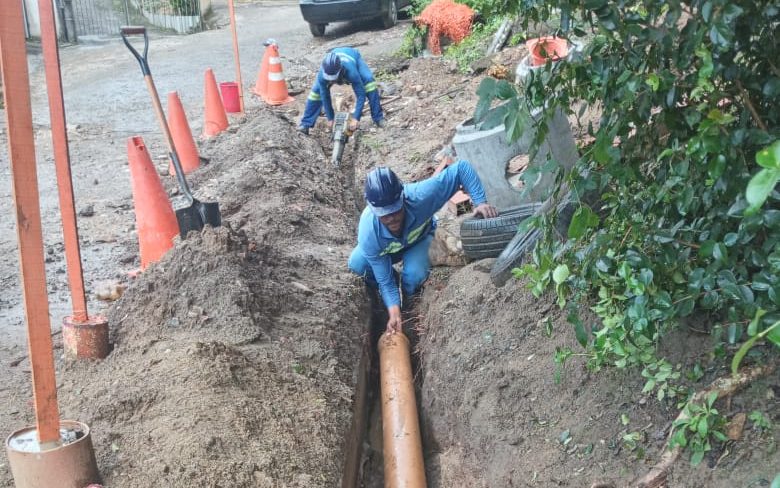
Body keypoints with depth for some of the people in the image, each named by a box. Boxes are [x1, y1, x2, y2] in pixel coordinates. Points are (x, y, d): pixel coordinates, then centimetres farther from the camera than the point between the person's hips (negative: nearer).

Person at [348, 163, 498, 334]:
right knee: (356, 265, -27)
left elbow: (461, 167, -37)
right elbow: (385, 280, -30)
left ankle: (407, 300, 7)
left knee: (415, 273, -31)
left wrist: (480, 202, -46)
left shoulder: (420, 196, -45)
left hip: (418, 237, 0)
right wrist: (394, 313, -42)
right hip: (386, 248, 0)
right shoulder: (368, 235, -42)